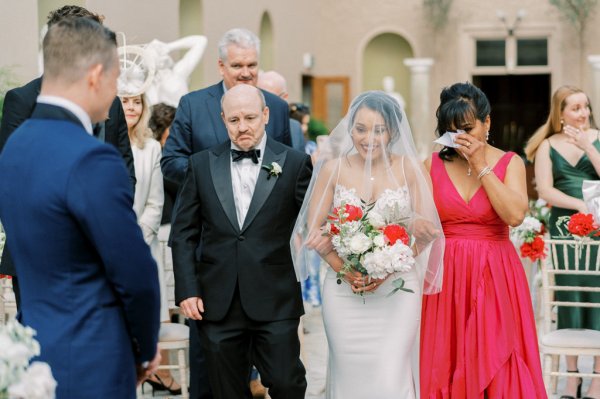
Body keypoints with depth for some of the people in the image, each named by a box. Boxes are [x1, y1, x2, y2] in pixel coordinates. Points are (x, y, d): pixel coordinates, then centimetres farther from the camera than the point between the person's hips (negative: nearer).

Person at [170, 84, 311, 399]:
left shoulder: (295, 164, 2)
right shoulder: (202, 165, 7)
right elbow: (183, 234, 7)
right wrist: (187, 290, 0)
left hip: (275, 302, -2)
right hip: (217, 303, 2)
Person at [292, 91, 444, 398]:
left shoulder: (409, 168, 0)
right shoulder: (332, 169, 2)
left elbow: (427, 228, 0)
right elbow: (314, 229, 3)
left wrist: (390, 267, -13)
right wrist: (344, 269, -12)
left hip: (397, 289, -1)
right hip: (344, 290, 1)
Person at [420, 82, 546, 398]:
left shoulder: (509, 163, 1)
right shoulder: (433, 165, 4)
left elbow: (515, 215, -15)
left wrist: (480, 166, -13)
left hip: (494, 277, -1)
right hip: (445, 277, 1)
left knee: (495, 366, 0)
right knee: (445, 367, 4)